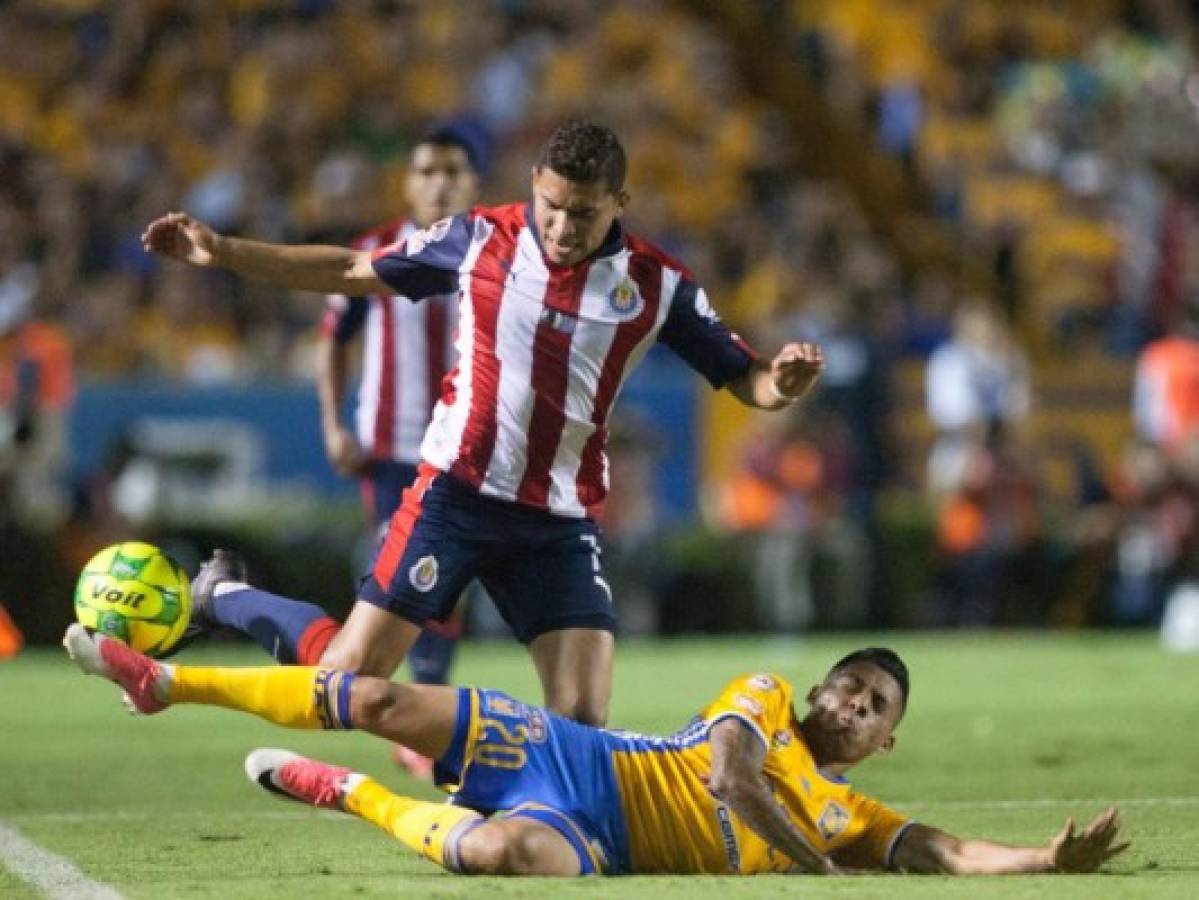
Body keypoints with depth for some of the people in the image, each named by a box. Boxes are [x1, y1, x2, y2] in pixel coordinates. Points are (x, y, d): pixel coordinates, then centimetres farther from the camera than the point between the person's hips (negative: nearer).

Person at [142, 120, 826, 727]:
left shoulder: (658, 284, -3)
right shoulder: (481, 237, -2)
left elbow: (743, 379, 2)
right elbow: (352, 271, 9)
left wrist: (781, 384, -22)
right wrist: (221, 251, 6)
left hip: (561, 523, 2)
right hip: (455, 495, -1)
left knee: (582, 719, -10)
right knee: (349, 675, -4)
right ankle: (224, 595, 24)